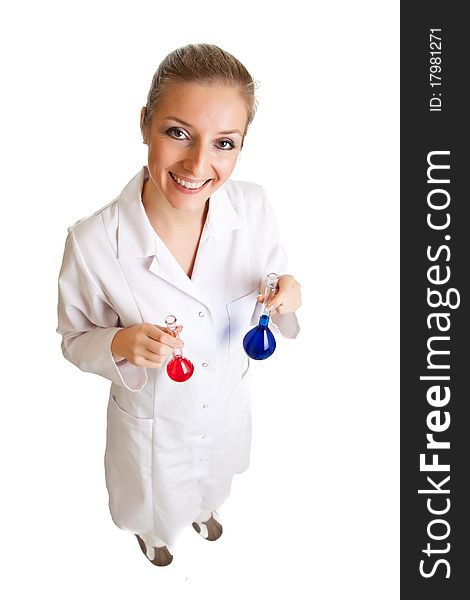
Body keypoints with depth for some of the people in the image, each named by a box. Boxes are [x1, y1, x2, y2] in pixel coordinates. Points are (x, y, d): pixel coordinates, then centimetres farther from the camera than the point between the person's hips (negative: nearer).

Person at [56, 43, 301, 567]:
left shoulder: (254, 206, -24)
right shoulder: (92, 243, -33)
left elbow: (267, 290, -5)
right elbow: (75, 340, -14)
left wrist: (286, 295, -29)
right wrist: (121, 344, -36)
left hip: (227, 401, 3)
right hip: (152, 419, -2)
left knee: (212, 481, 37)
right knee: (155, 504, 32)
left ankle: (205, 509, 75)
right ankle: (151, 533, 70)